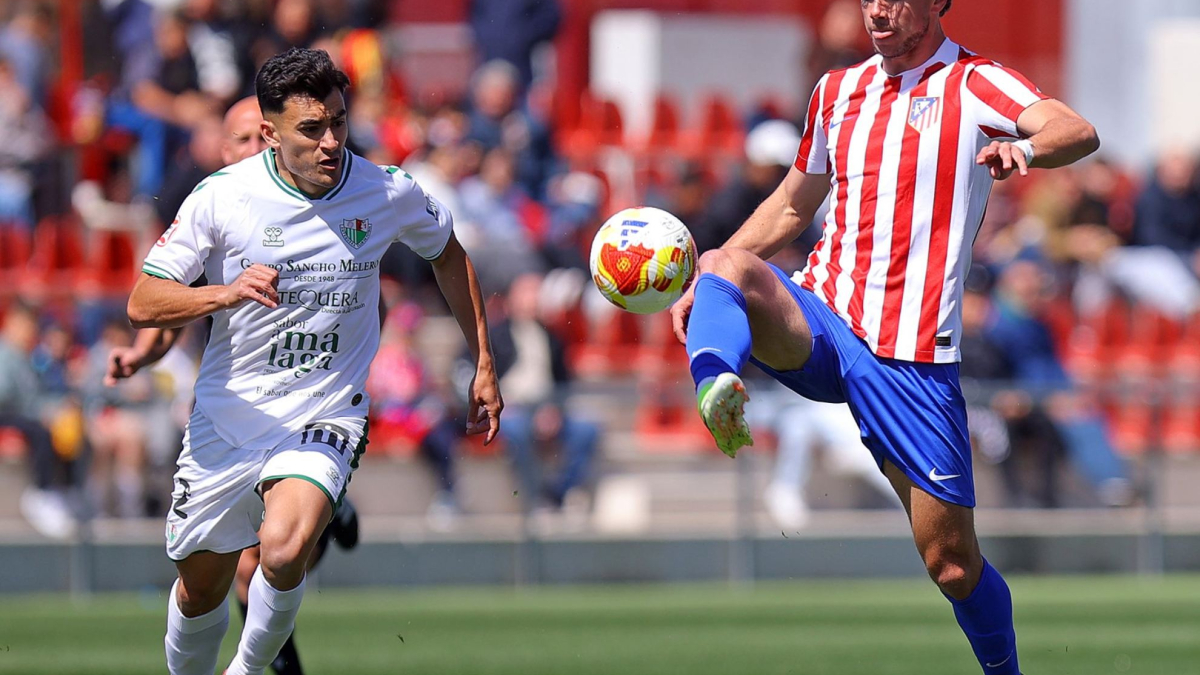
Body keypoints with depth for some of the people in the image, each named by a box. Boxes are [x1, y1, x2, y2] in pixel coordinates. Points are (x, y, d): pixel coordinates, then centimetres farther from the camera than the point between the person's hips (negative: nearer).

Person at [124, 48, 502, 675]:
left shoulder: (387, 193, -7)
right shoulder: (222, 196, -12)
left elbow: (447, 251, 15)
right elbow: (143, 305, -13)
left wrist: (483, 365, 16)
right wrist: (227, 293, -32)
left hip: (326, 417, -1)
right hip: (228, 415, 1)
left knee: (284, 550, -29)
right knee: (200, 589, 12)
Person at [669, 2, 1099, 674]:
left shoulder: (976, 85, -1)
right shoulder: (839, 90, 16)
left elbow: (1078, 132, -19)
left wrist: (1025, 146, -43)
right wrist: (706, 283, 15)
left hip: (912, 356, -3)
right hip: (819, 322, 3)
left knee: (952, 563, -2)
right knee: (727, 264, -30)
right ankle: (716, 389, -58)